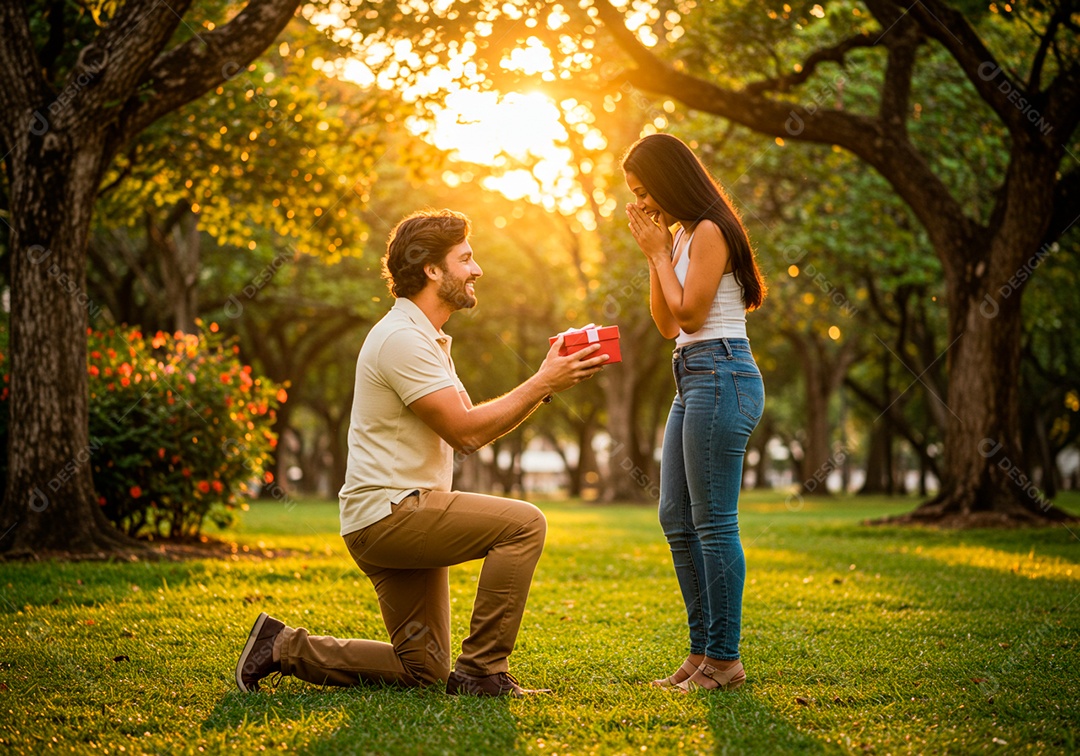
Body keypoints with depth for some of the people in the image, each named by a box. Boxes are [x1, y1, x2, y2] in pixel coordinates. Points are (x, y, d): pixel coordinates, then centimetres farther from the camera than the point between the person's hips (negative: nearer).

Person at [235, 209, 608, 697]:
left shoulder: (425, 340, 19)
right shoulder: (402, 338, -14)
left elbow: (469, 428, 14)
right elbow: (464, 431, -19)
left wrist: (545, 381, 4)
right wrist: (542, 385, -15)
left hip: (404, 518, 10)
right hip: (388, 511, -10)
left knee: (424, 670, 11)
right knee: (523, 524, -22)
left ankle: (286, 648, 17)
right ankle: (482, 672, -16)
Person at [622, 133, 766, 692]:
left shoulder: (709, 232, -10)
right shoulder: (682, 234, 19)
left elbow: (690, 313, -15)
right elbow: (666, 326, 18)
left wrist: (659, 254, -5)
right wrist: (655, 253, 11)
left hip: (721, 374, -10)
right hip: (692, 380, 10)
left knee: (713, 521, -9)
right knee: (676, 519, 10)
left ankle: (725, 660, -4)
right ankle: (702, 650, 15)